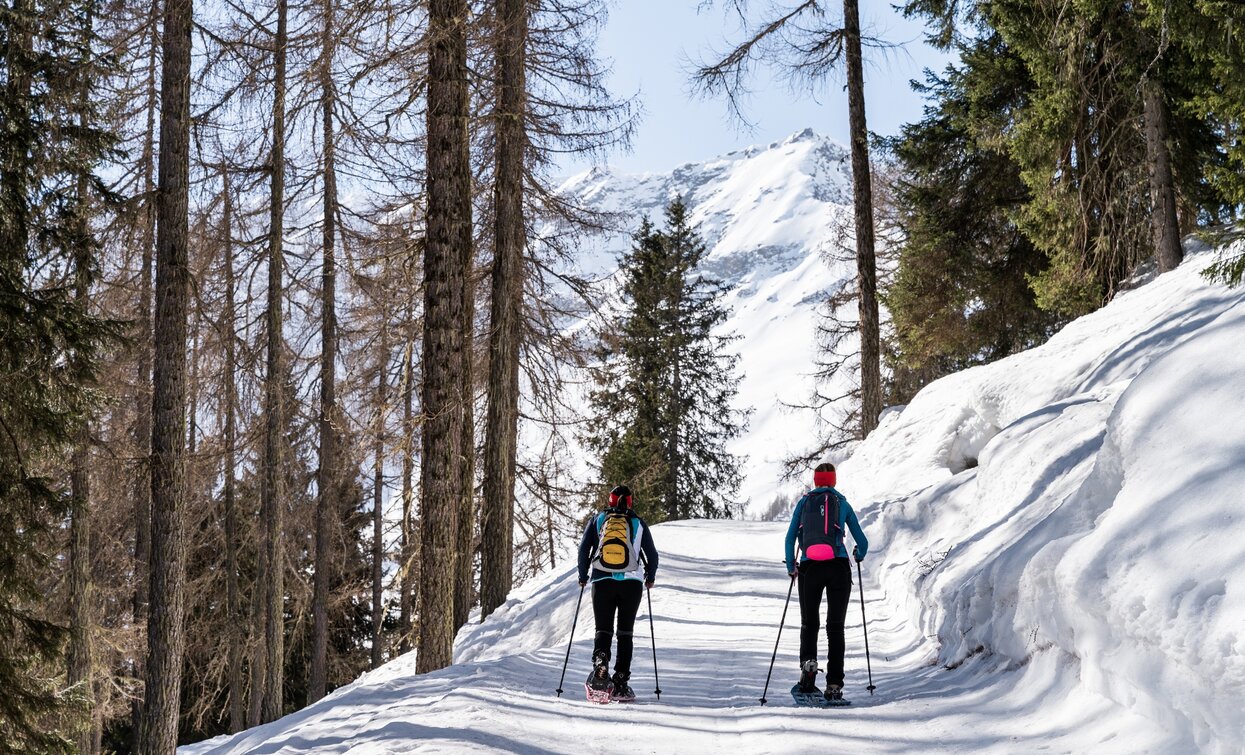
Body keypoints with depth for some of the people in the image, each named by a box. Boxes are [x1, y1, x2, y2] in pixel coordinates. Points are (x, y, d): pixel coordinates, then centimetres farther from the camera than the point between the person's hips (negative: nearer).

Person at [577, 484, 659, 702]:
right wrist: (650, 578, 24)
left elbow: (583, 549, 2)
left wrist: (583, 576, 14)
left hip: (602, 582, 0)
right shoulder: (638, 523, 7)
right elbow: (652, 555, 8)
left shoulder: (598, 519, 7)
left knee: (603, 630, 5)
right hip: (631, 583, 0)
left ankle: (600, 665, -25)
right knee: (625, 632, 7)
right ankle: (621, 682, -1)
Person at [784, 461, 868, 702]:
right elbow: (862, 542, 16)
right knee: (835, 627, 5)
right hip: (838, 567, 0)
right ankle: (834, 685, -3)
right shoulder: (842, 503, 14)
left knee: (809, 623, 14)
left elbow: (790, 538, 8)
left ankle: (808, 662, -15)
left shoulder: (803, 502, 14)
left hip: (809, 568, 0)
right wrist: (859, 556, 38)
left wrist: (791, 567, 21)